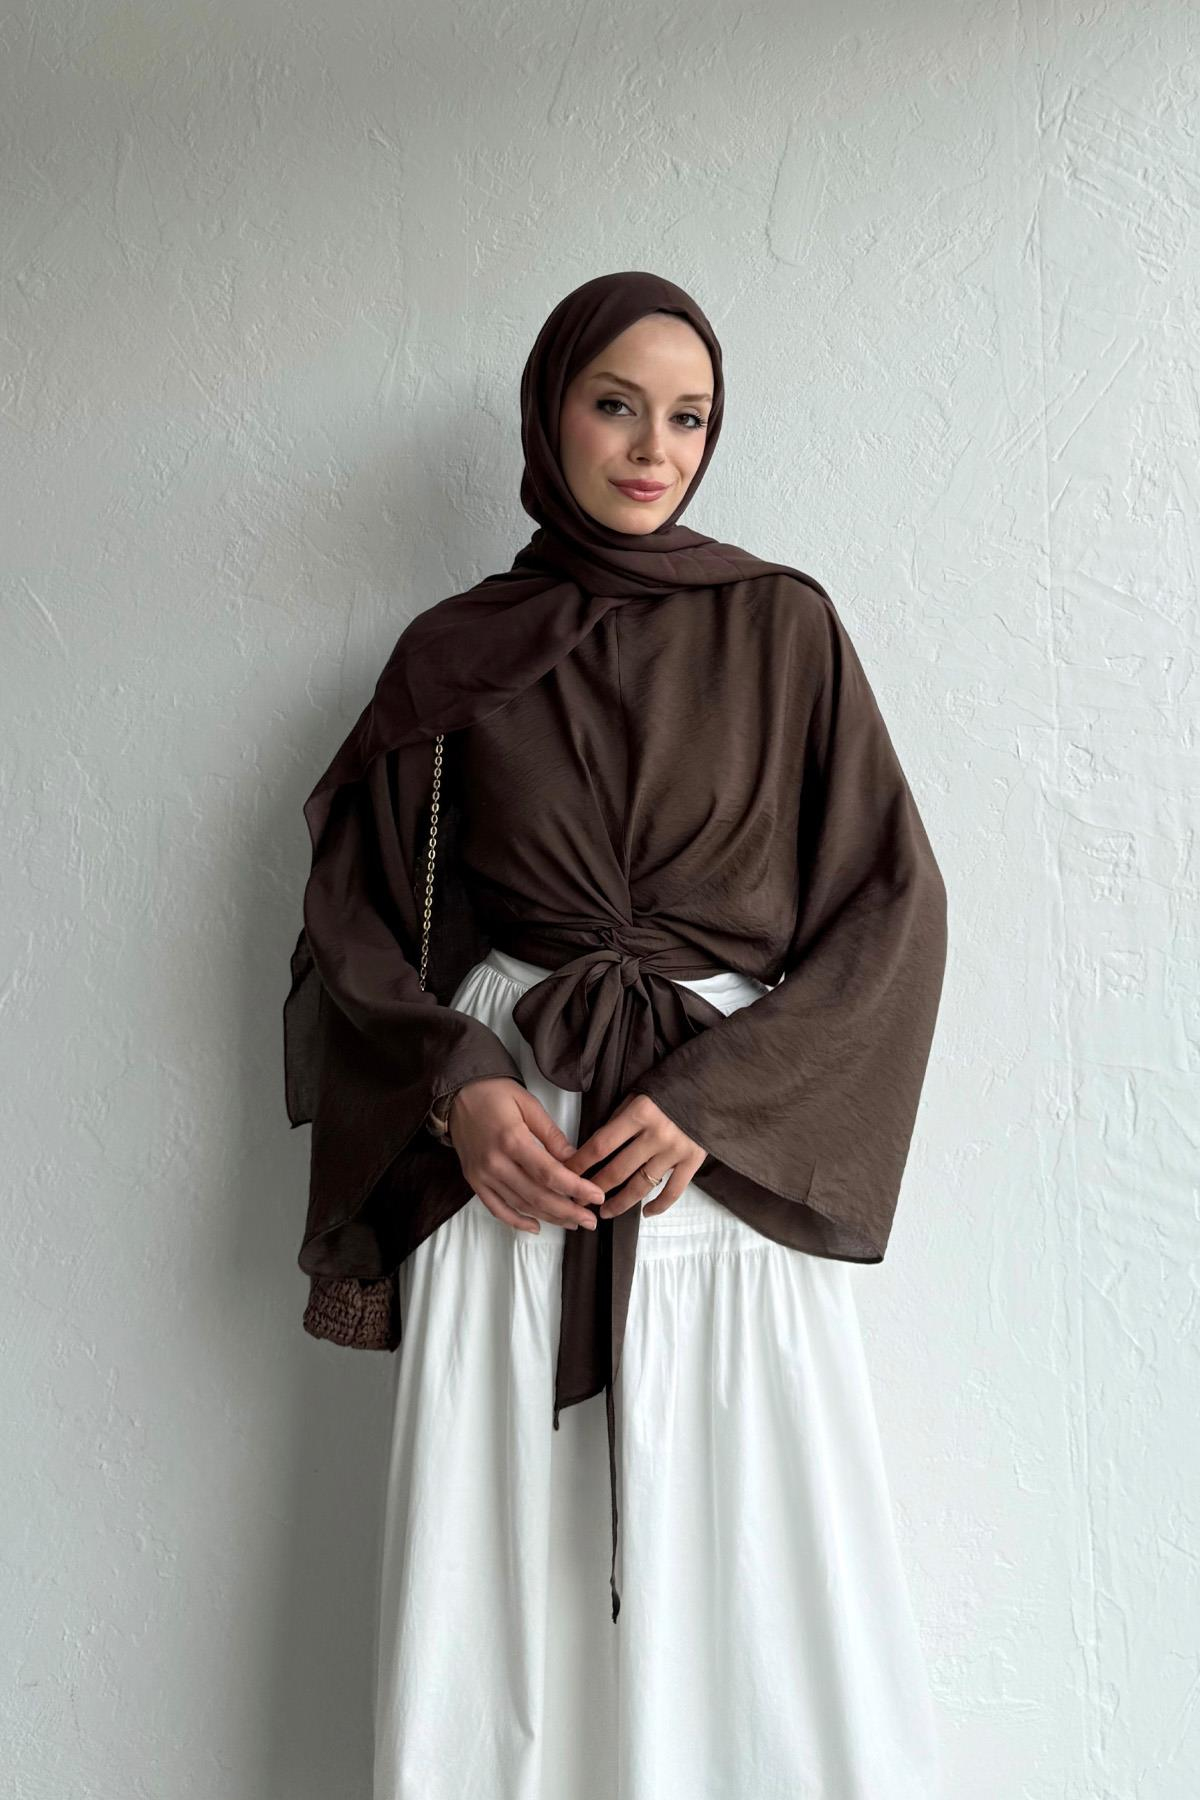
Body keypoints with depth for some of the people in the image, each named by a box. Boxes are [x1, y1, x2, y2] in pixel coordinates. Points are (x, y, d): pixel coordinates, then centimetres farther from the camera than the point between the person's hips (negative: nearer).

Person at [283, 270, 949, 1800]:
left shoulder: (782, 625, 6)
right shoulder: (452, 652, 8)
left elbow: (891, 900, 1)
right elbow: (351, 913, 10)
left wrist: (714, 1100, -11)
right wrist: (455, 1088, -8)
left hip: (729, 1138, 0)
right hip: (507, 1133, 1)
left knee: (757, 1559, -1)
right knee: (503, 1562, 3)